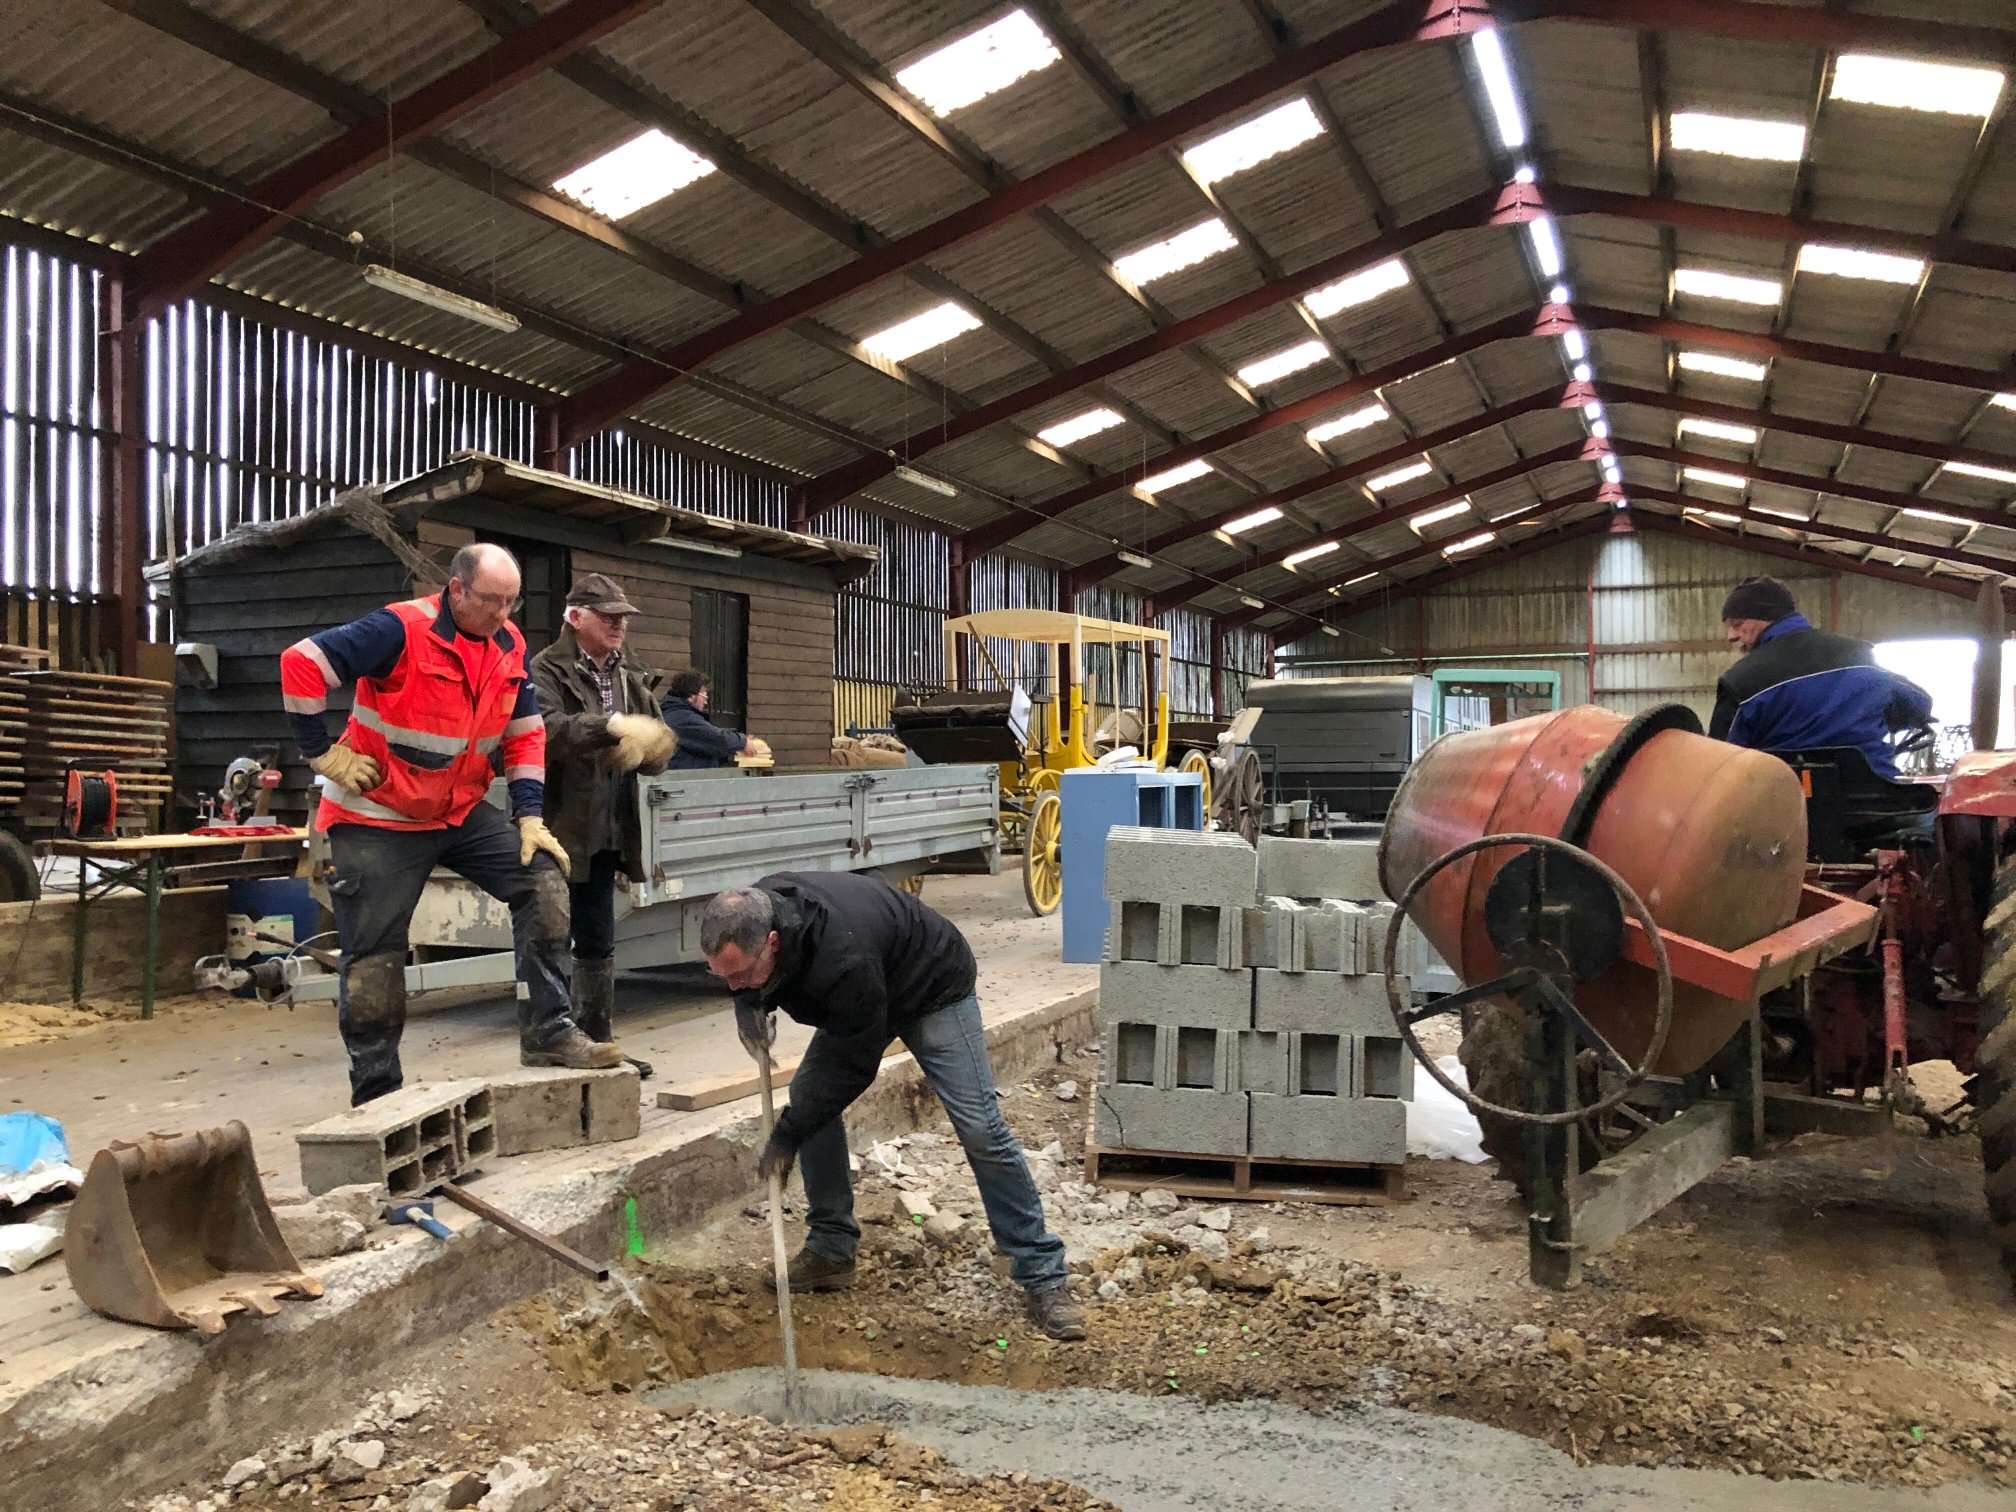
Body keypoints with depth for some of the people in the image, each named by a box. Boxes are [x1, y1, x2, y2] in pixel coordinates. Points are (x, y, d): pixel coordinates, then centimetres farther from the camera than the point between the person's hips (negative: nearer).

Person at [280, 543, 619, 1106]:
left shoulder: (510, 646, -1)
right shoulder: (400, 631, -21)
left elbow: (525, 736, 5)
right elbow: (301, 663, -22)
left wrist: (530, 817, -4)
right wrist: (323, 753, -18)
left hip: (462, 812, 6)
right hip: (378, 817, -5)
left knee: (543, 879, -11)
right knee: (373, 959, 1)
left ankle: (547, 1032, -5)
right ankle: (375, 1096, 15)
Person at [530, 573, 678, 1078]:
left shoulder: (629, 677, 15)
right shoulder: (546, 671, -7)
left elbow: (657, 741, 15)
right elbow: (548, 731, -26)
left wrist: (651, 749, -8)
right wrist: (611, 726, -36)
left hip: (606, 835, 8)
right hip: (558, 832, -7)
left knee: (598, 945, 16)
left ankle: (595, 1040, 26)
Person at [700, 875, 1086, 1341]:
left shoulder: (842, 960, -44)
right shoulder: (754, 917, -23)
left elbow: (856, 1065, -31)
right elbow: (743, 973, 3)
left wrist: (788, 1135, -24)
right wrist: (748, 1003, -20)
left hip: (931, 988, -7)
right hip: (857, 999, 8)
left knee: (980, 1128, -12)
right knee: (807, 1093, -5)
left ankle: (1043, 1278, -3)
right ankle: (831, 1250, 8)